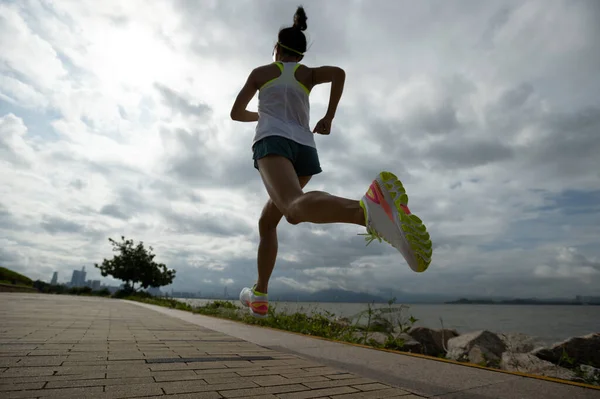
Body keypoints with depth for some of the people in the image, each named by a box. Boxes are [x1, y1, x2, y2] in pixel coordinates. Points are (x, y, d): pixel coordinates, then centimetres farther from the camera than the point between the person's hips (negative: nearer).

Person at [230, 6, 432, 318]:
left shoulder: (260, 72, 25)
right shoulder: (307, 74, 25)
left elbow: (236, 113, 28)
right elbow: (338, 72, 3)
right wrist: (328, 118, 11)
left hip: (273, 141, -3)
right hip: (305, 149, 4)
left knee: (295, 208, -35)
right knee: (267, 221, 20)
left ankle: (369, 210, -68)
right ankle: (259, 297, 20)